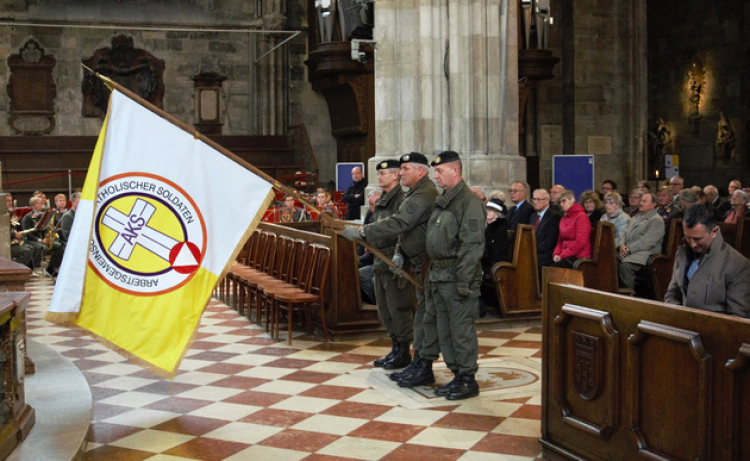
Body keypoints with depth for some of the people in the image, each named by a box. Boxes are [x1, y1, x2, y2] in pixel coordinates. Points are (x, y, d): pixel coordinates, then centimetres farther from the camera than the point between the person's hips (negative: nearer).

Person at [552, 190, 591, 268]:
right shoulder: (563, 219, 20)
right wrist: (556, 254, -1)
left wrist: (562, 255, -15)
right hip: (566, 256, 7)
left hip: (578, 257, -7)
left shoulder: (581, 217, -6)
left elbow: (580, 242, -15)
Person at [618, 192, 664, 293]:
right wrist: (622, 245, -2)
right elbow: (625, 234, 22)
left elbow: (648, 241, -12)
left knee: (625, 265, -34)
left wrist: (629, 249, -17)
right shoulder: (635, 218, 26)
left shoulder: (657, 220, -1)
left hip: (645, 253, -7)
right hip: (626, 250, 7)